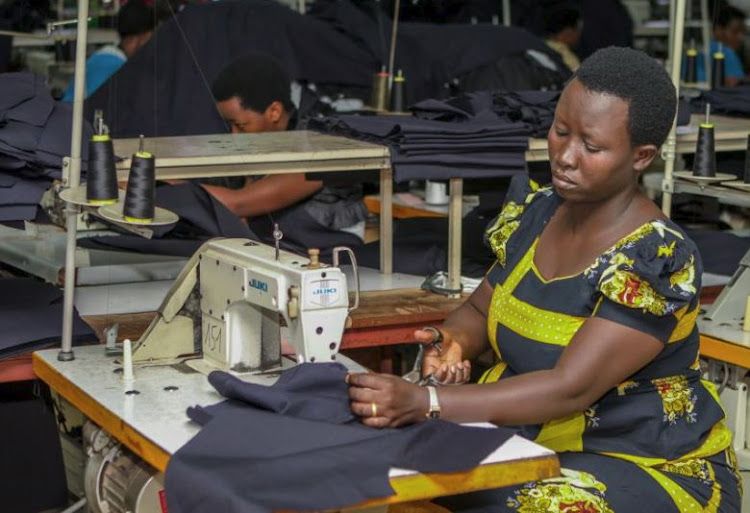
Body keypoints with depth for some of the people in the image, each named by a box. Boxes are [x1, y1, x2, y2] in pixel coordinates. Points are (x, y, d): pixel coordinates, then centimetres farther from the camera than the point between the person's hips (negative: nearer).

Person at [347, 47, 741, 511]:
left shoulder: (657, 260, -20)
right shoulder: (535, 212, 1)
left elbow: (569, 388, -28)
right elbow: (480, 310, 16)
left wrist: (422, 403, -36)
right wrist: (452, 343, -9)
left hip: (645, 467, -6)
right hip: (525, 440, 6)